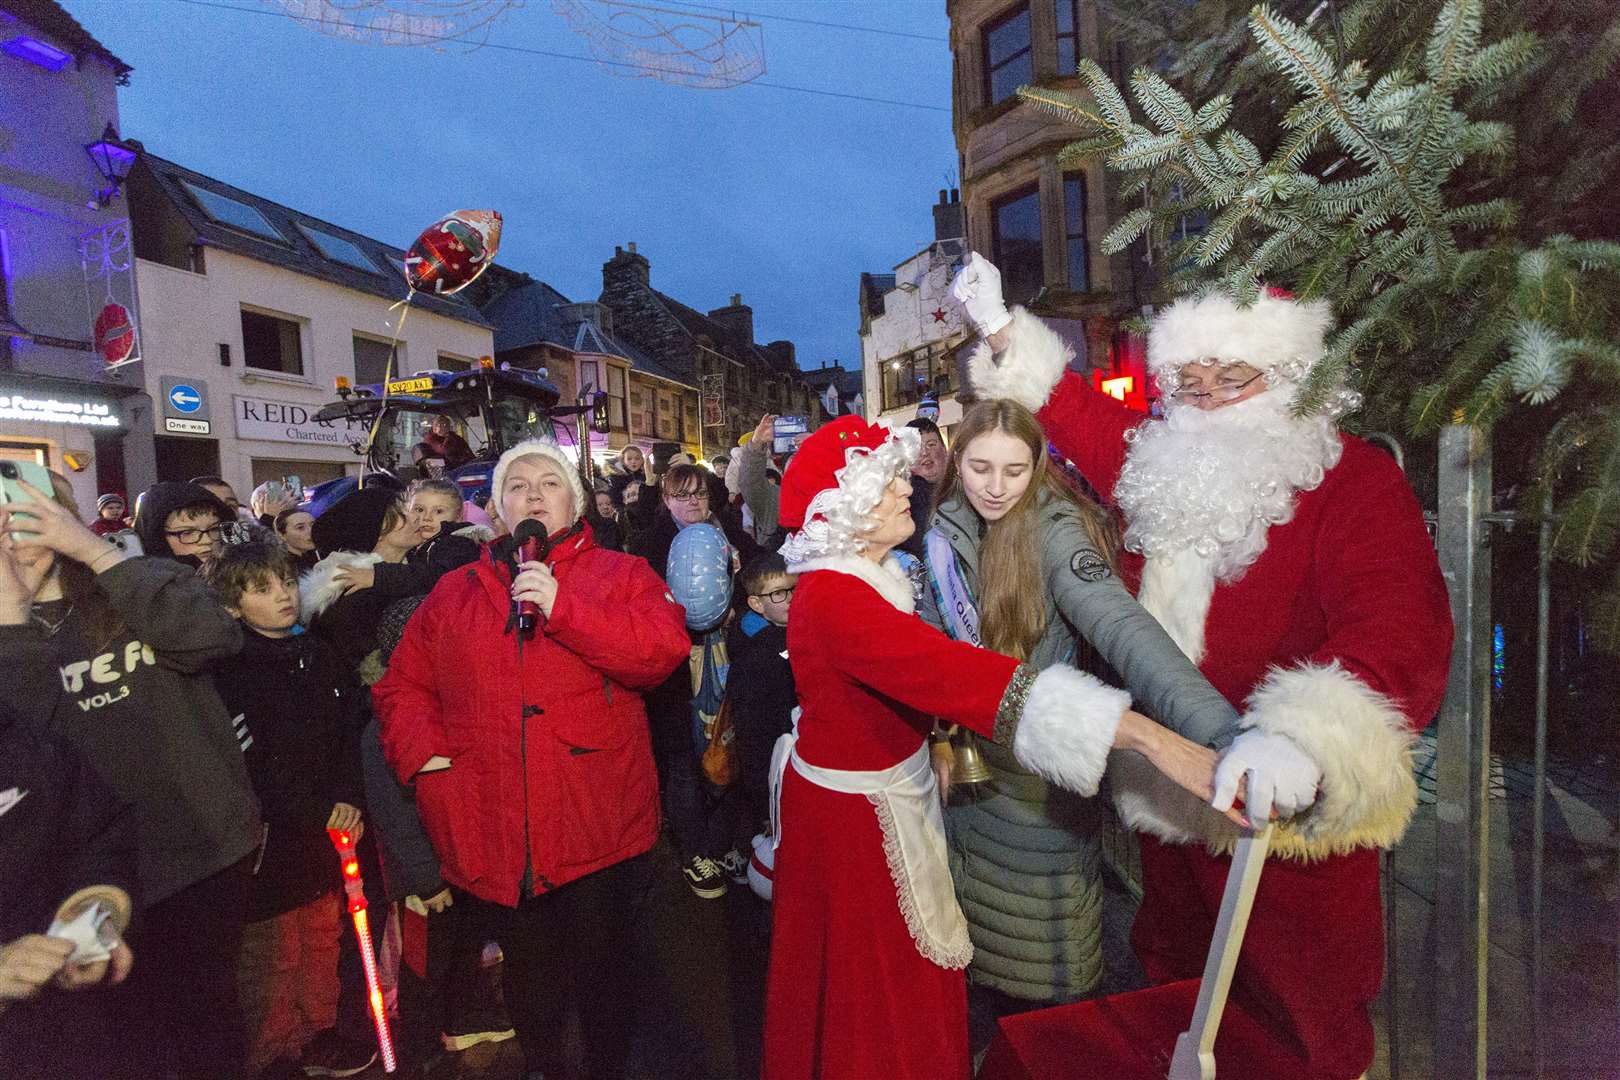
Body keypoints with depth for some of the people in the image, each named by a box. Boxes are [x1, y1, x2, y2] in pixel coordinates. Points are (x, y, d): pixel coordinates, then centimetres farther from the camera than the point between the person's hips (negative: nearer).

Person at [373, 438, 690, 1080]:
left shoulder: (619, 575, 1)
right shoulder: (454, 593, 11)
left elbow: (664, 648, -16)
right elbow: (402, 684, 14)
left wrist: (561, 606, -21)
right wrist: (423, 752, -3)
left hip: (597, 831, -2)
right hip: (493, 835, 3)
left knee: (604, 972, 13)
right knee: (527, 977, 19)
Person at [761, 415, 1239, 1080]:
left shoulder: (875, 575, -1)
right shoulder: (834, 599, -32)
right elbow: (956, 675, -42)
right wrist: (1144, 734, -45)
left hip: (896, 787, 8)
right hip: (855, 816, -8)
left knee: (902, 982, 26)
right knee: (875, 997, 15)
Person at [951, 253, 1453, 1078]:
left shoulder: (1354, 481, -15)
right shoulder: (1163, 468, 1)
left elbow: (1397, 629, -30)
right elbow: (1082, 418, 15)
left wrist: (1305, 743, -48)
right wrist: (998, 326, 11)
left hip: (1290, 821, -5)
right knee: (1174, 995, 27)